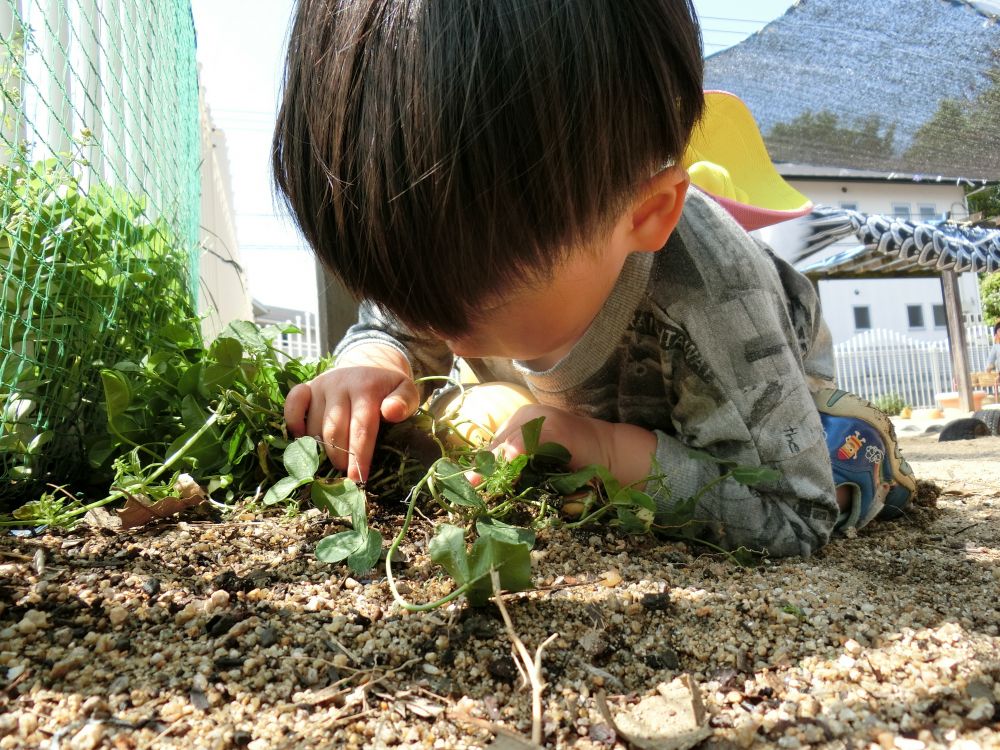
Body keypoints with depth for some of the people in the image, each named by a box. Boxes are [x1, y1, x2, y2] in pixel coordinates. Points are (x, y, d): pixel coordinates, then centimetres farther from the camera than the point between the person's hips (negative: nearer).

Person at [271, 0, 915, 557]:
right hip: (591, 408, 5)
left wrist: (609, 449, -49)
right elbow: (391, 326, -13)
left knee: (850, 461, -26)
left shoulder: (705, 312, -47)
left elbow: (795, 518, -38)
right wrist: (370, 368, -38)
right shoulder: (465, 248, -32)